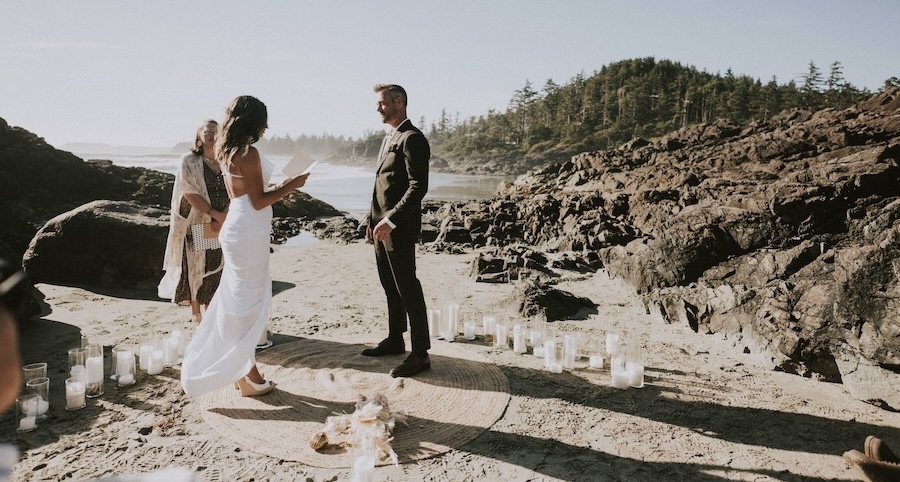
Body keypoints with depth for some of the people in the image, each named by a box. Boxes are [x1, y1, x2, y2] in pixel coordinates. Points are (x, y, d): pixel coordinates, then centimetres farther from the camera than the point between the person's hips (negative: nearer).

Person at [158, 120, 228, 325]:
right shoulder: (189, 161, -5)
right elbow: (190, 193, -13)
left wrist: (223, 218, -14)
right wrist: (215, 213, -19)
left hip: (220, 226, 3)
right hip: (195, 224, -3)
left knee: (215, 267, 8)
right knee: (195, 266, 4)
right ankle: (196, 313, 16)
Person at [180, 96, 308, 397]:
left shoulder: (227, 151, 11)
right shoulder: (248, 153, -17)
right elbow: (258, 202, -17)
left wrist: (279, 187, 19)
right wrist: (290, 186, -9)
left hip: (237, 228, 10)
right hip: (249, 233, -10)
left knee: (237, 299, 15)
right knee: (248, 301, -1)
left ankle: (243, 369, 27)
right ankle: (246, 375, 10)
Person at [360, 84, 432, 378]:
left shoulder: (412, 139, -12)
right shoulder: (389, 139, 18)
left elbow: (418, 186, -20)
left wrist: (391, 221, -23)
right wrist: (372, 220, 14)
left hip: (399, 228, -9)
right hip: (382, 226, 9)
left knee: (407, 288, -4)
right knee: (390, 286, 16)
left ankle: (420, 353, 4)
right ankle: (395, 340, 29)